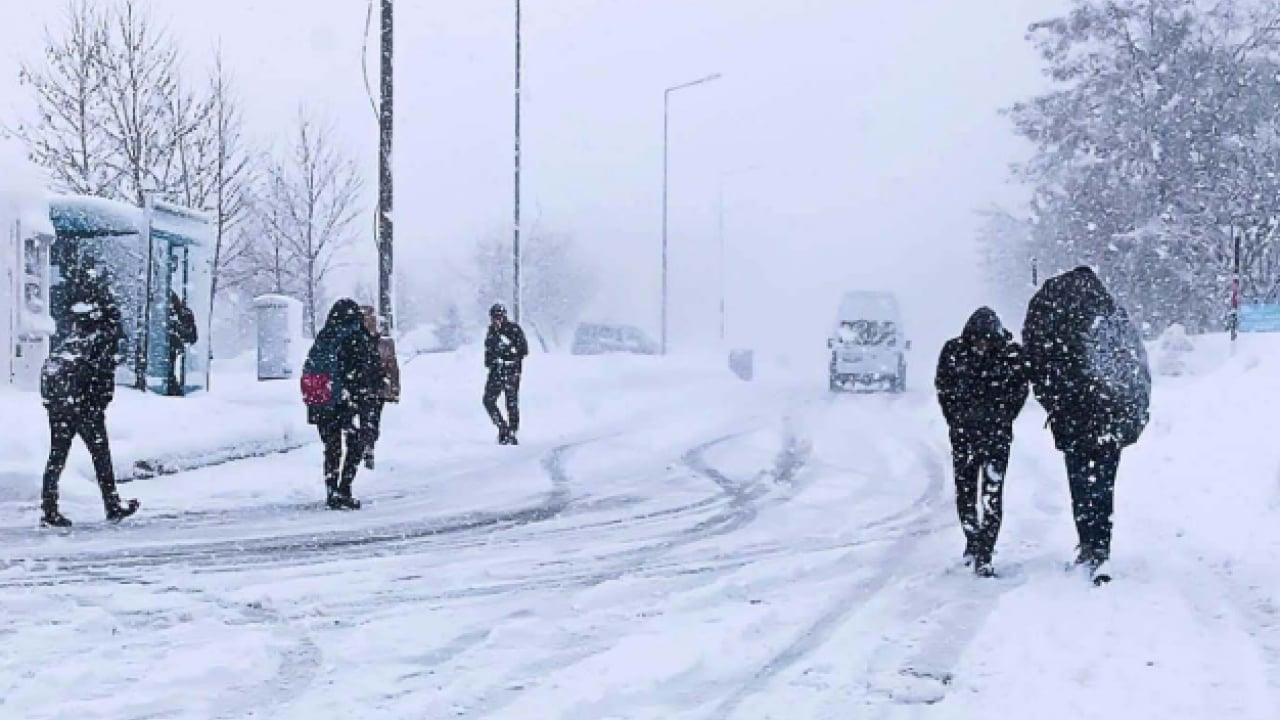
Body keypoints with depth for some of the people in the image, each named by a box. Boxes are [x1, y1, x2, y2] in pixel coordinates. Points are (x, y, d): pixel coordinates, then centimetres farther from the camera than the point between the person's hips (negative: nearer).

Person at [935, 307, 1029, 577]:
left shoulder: (1012, 355, -8)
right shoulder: (953, 351, -5)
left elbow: (1020, 392, 5)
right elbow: (943, 388, 8)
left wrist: (1003, 419, 0)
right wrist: (956, 419, 5)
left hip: (997, 433, -2)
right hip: (963, 433, 2)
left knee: (992, 491, -9)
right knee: (965, 489, 11)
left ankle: (984, 556, -8)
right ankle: (972, 541, 31)